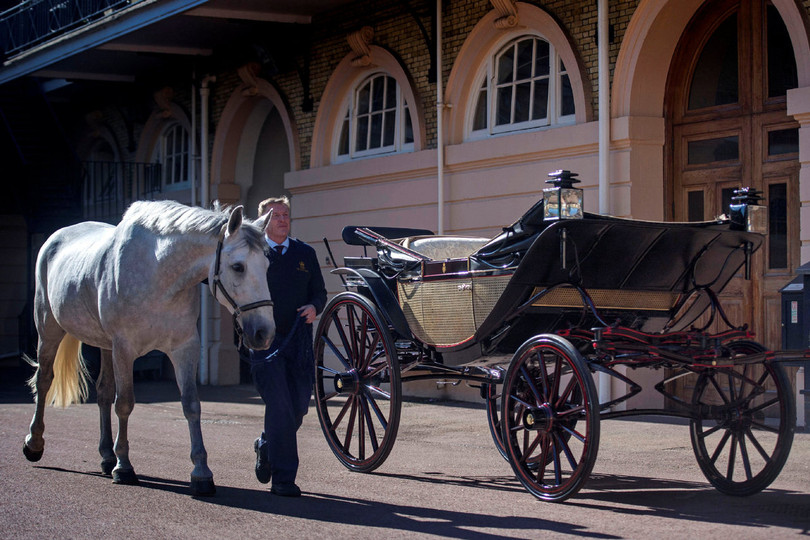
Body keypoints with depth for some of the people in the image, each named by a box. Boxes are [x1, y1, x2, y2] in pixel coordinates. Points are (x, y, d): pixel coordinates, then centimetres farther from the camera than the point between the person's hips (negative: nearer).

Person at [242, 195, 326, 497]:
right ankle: (282, 478, -4)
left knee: (299, 407, 6)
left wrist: (314, 306, -5)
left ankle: (266, 446, 37)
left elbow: (319, 291, 18)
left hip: (298, 340, 4)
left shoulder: (305, 253, 13)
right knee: (279, 405, -11)